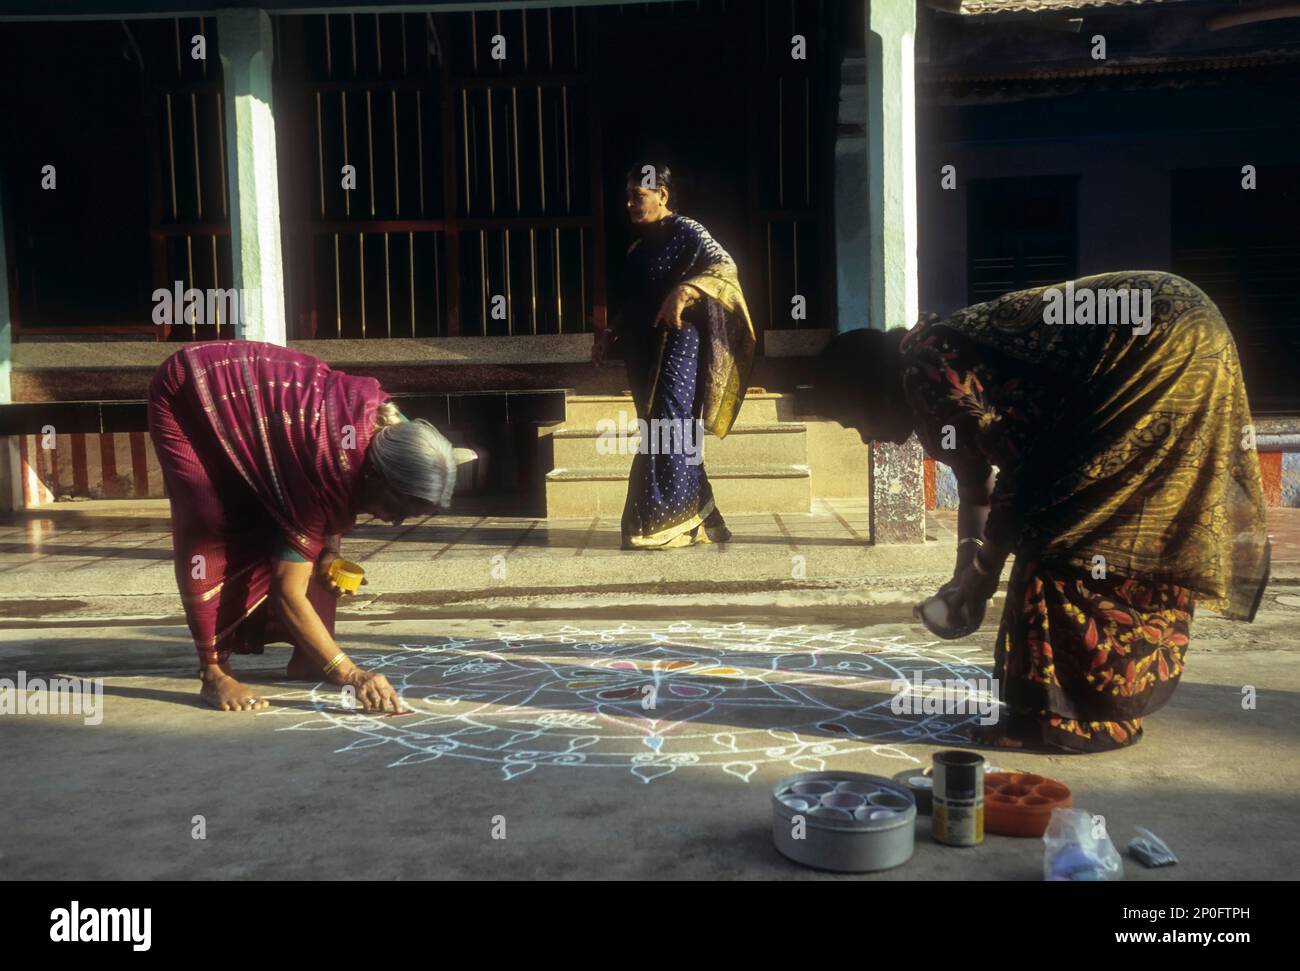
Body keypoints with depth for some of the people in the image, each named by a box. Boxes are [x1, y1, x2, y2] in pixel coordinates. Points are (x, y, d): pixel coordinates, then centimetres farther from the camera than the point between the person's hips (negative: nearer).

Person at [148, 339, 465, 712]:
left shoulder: (383, 424, -18)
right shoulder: (330, 464, -37)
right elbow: (288, 592, -33)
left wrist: (330, 549, -8)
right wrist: (351, 675, -34)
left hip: (249, 386, 7)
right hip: (188, 396, -7)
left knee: (276, 529, 3)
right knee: (214, 533, -17)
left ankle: (307, 657, 11)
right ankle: (213, 674, -5)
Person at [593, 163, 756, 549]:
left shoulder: (686, 232, -5)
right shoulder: (638, 247, 20)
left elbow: (724, 266, -20)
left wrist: (685, 290, -35)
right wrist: (608, 335, 17)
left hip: (676, 350, -8)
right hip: (644, 355, 9)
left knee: (669, 432, -11)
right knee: (659, 434, 7)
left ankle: (665, 525, -7)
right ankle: (699, 520, 15)